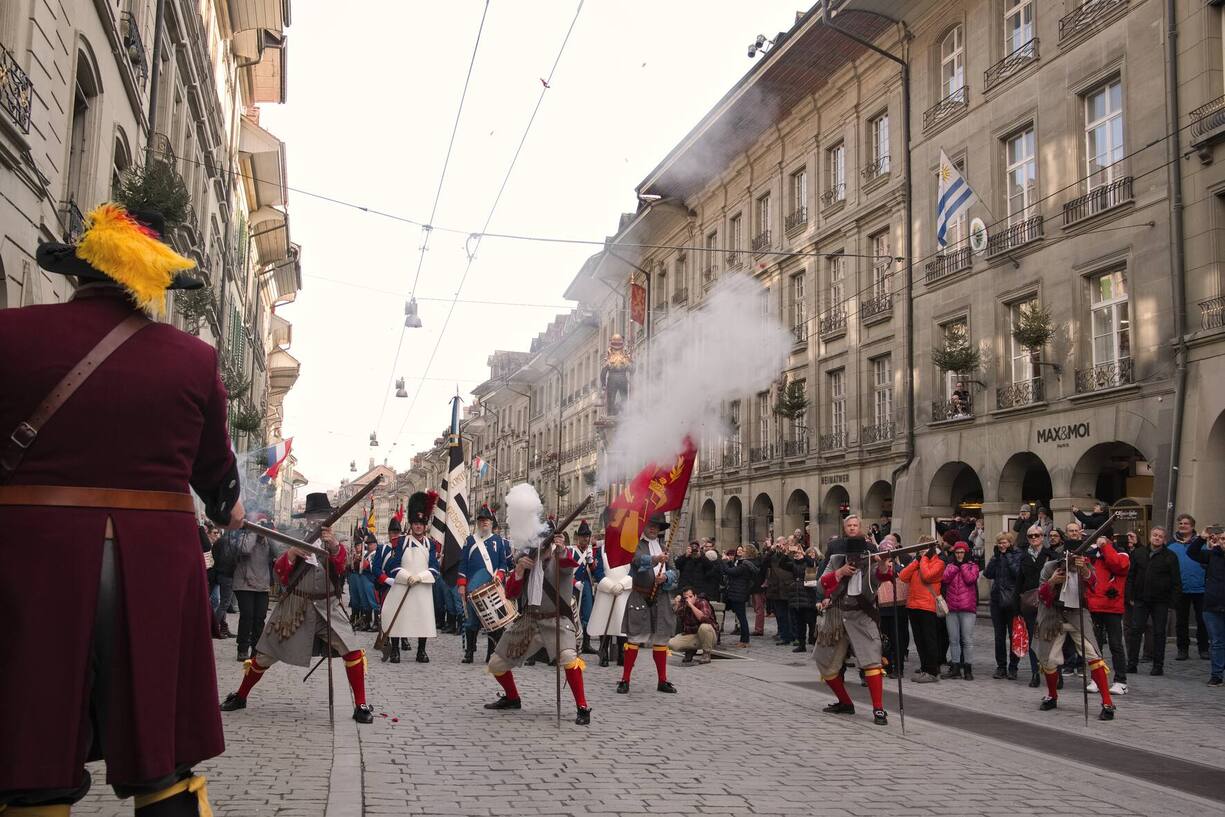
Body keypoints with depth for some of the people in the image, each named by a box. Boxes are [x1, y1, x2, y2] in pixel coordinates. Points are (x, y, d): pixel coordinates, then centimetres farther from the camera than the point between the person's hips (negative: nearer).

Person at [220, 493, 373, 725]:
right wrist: (291, 554, -25)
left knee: (353, 651, -16)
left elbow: (341, 565, -21)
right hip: (295, 607, 1)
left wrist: (334, 546, -43)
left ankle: (361, 706, -6)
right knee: (265, 655, 9)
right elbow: (280, 574, -6)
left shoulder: (334, 545, 2)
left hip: (327, 608, 0)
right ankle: (240, 697, 32)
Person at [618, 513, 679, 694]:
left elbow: (673, 571, 11)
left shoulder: (663, 547, 16)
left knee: (661, 638, 9)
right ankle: (625, 680, 1)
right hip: (639, 597, -5)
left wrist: (665, 577, -12)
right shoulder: (636, 544, -1)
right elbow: (638, 559, -23)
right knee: (634, 638, -5)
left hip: (661, 598, 5)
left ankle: (662, 680, 17)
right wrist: (655, 559, -42)